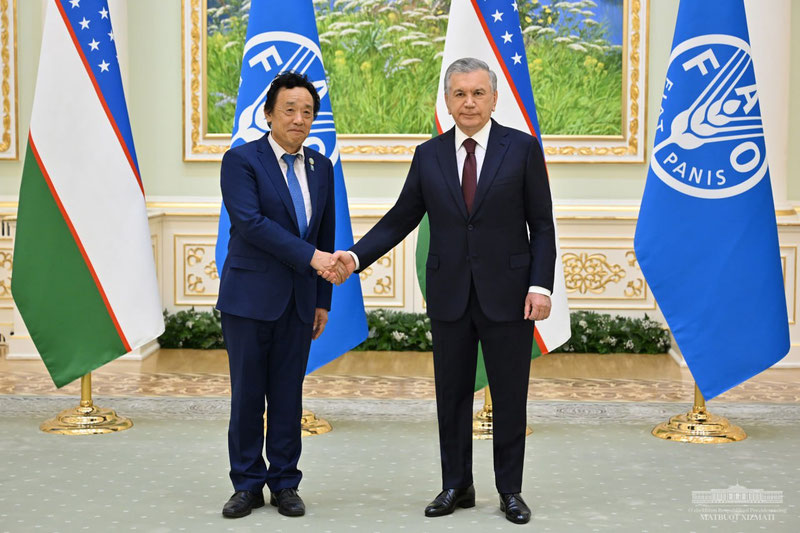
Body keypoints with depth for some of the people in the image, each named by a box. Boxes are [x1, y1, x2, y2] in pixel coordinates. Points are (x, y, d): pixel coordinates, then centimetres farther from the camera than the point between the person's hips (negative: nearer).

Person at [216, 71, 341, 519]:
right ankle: (248, 484, 14)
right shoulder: (241, 160, -6)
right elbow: (250, 222, -18)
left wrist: (323, 299, 11)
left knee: (288, 395, 8)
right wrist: (310, 257, -23)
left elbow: (326, 236, 14)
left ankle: (284, 484, 17)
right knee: (247, 393, 2)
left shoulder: (321, 167, 10)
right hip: (250, 296, -4)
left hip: (299, 300, 4)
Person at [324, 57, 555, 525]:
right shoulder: (429, 155, 5)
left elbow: (542, 225, -2)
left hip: (507, 293, -2)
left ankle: (511, 490, 18)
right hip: (450, 294, 3)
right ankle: (457, 486, 22)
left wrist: (540, 285, -11)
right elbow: (400, 219, 6)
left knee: (510, 397, 6)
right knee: (452, 396, 10)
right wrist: (356, 257, -7)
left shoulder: (523, 148, -2)